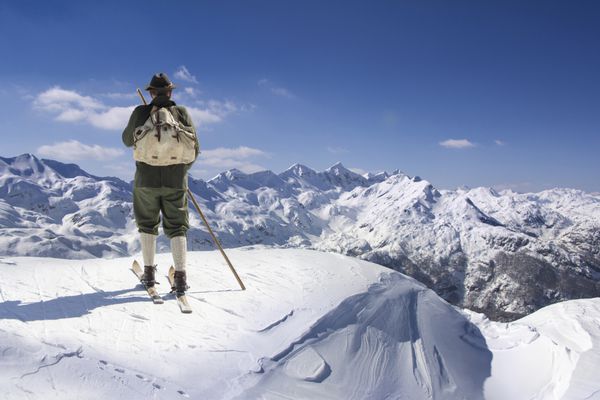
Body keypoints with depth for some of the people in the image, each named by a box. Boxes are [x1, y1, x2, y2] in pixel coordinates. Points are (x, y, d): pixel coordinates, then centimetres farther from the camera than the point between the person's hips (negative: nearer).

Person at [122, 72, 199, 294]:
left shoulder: (141, 112, 1)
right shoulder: (182, 112, 3)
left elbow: (127, 140, 15)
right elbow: (195, 148, 4)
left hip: (147, 178, 0)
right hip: (176, 180, 0)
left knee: (147, 223, 17)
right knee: (176, 226, 8)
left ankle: (149, 272, 18)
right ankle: (180, 277, 0)